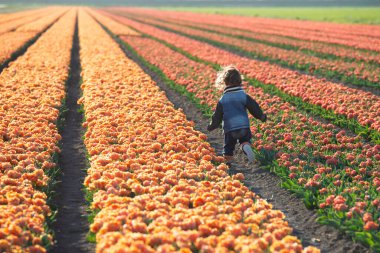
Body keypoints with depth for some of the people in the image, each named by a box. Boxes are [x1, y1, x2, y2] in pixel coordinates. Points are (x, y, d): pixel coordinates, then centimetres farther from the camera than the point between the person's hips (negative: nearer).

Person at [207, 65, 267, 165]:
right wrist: (261, 116, 18)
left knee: (229, 145, 16)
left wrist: (211, 127, 20)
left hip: (229, 128, 0)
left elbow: (217, 117, 5)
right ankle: (246, 146, -15)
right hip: (243, 126, 0)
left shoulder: (222, 100, 0)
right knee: (245, 139, 17)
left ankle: (228, 161, 12)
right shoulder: (244, 96, -1)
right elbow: (254, 107, 1)